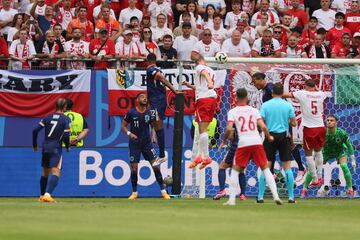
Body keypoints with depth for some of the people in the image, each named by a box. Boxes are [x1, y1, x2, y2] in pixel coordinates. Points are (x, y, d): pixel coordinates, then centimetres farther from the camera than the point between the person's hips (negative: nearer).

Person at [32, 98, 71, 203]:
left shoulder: (48, 117, 9)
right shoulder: (66, 120, -4)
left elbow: (35, 130, 3)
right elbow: (66, 136, -13)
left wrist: (34, 145, 14)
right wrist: (67, 146, 6)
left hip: (45, 147, 5)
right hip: (56, 148, -5)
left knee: (45, 173, 19)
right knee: (56, 173, -10)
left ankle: (42, 196, 27)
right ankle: (47, 194, -28)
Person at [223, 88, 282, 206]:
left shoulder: (232, 112, 4)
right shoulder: (254, 110, 10)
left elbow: (229, 129, -10)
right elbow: (263, 126, 0)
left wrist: (224, 139, 8)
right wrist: (269, 137, 17)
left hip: (243, 143, -2)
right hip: (257, 142, 2)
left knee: (235, 170, 12)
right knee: (265, 168, 12)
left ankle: (232, 199, 4)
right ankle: (275, 195, 2)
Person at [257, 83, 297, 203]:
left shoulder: (265, 105, -2)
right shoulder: (288, 105, -1)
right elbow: (294, 123, 2)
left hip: (270, 136, 0)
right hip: (284, 137, 0)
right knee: (287, 167, 5)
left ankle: (260, 196, 0)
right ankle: (291, 197, 3)